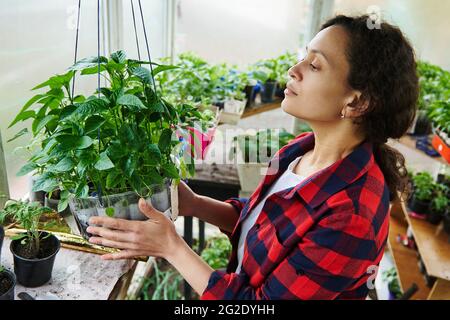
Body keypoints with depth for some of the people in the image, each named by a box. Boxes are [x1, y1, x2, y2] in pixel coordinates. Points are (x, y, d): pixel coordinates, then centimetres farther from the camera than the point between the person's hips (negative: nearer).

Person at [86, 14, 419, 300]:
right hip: (242, 281, 6)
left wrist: (171, 247, -24)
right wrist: (192, 204, -10)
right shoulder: (304, 150, -11)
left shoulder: (351, 218, -34)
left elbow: (258, 302, -26)